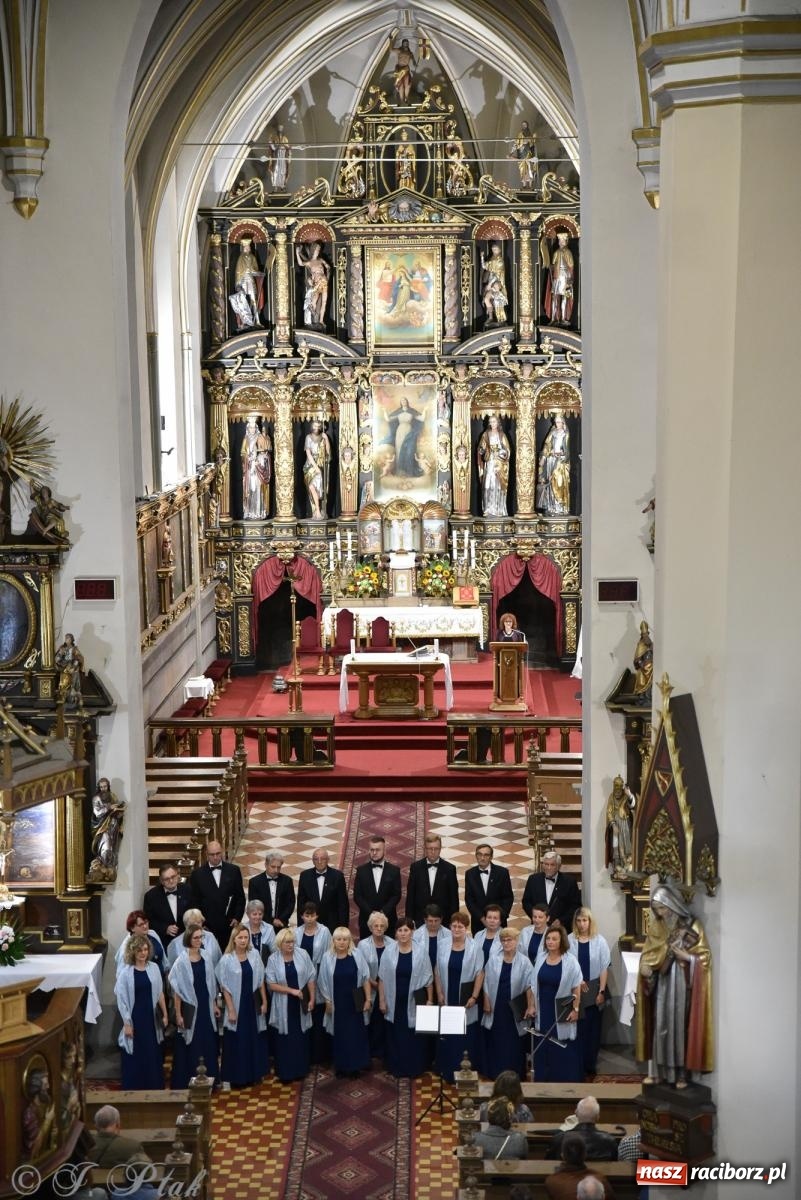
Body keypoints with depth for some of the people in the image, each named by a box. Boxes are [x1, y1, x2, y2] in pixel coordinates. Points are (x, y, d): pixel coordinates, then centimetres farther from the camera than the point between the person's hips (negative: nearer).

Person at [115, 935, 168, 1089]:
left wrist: (165, 1014, 8)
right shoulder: (125, 972, -10)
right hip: (134, 1017, -4)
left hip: (151, 1017, 4)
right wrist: (126, 1023, -10)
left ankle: (155, 1087, 22)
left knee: (153, 1055, 11)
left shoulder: (153, 968, 0)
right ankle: (133, 1090, 12)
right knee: (135, 1056, 2)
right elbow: (121, 1000, -8)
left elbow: (159, 993, 8)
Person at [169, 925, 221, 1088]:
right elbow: (177, 990, -12)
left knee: (208, 1044, 12)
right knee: (190, 1046, 2)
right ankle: (186, 1082, 12)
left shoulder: (206, 958, 2)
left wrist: (215, 1005, 11)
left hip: (206, 1007, 5)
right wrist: (178, 1014, -13)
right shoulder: (181, 961, -14)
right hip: (189, 1008, -5)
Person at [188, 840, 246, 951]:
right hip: (207, 926, -1)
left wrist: (237, 918, 1)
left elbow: (240, 897, 8)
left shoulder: (234, 870, 5)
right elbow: (194, 901, 4)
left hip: (229, 925, 1)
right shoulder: (197, 874, 1)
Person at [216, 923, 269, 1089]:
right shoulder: (226, 960, -11)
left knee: (254, 1040, 13)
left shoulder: (254, 955, 0)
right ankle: (228, 1078, 9)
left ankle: (253, 1073, 27)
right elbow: (225, 987, -10)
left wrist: (264, 1001, 2)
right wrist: (231, 1010, -12)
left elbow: (260, 980, 5)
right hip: (236, 1005, -4)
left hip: (253, 1004, 4)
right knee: (235, 1042, 1)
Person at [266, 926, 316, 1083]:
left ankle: (300, 1069, 25)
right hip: (283, 1005, -1)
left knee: (301, 1037, 11)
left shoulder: (302, 954, -6)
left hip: (301, 1003, 1)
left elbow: (311, 978, -2)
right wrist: (292, 990, -18)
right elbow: (271, 984, -10)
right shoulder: (273, 959, -8)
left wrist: (312, 999, -6)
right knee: (285, 1039, 5)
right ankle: (285, 1072, 16)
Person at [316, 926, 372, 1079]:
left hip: (355, 1004, 0)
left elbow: (365, 979, -2)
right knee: (340, 1036, 8)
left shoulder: (356, 956, -6)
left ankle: (355, 1067, 18)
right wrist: (327, 1001, -2)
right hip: (337, 1004, 0)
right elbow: (323, 982, 0)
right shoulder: (327, 957, -7)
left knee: (356, 1035, 5)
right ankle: (341, 1067, 21)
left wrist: (368, 999, -5)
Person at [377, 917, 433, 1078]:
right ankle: (397, 1068, 22)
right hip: (394, 1002, 1)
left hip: (414, 1002, -1)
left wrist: (430, 1000, -2)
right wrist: (382, 1000, -2)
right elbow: (382, 978, 0)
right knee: (395, 1036, 9)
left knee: (414, 1036, 7)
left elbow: (428, 978, -1)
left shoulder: (420, 952, -7)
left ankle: (413, 1068, 21)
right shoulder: (388, 951, -6)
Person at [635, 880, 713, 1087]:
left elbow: (704, 957, -6)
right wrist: (645, 966, -8)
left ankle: (682, 1073, 4)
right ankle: (658, 1071, 12)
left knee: (680, 1024, -3)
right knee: (659, 1025, 5)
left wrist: (685, 956, -22)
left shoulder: (692, 926, -8)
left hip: (682, 984, -4)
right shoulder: (655, 927, 6)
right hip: (660, 984, 4)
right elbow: (647, 954, 12)